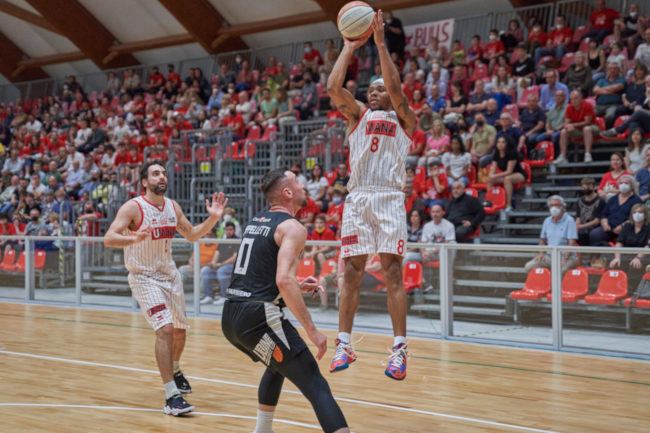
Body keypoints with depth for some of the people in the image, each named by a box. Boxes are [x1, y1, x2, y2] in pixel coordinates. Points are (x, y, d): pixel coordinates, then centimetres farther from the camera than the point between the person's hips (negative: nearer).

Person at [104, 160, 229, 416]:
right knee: (165, 329, -21)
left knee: (180, 329, 19)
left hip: (169, 274, 7)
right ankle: (171, 397, -18)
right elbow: (108, 238, -26)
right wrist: (133, 238, -46)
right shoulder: (133, 208, -17)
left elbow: (192, 235, 15)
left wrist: (213, 218, -1)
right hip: (144, 278, -7)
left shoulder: (173, 207, 2)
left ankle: (174, 370, 49)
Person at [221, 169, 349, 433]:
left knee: (279, 366, 35)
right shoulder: (293, 227, -7)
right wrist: (311, 330, -19)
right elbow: (284, 280, -22)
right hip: (258, 318, -9)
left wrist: (297, 286, 26)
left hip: (230, 317, 9)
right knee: (316, 386, -11)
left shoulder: (256, 221, 19)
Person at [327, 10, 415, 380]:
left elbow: (396, 87, -7)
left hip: (389, 199, -3)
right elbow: (334, 88, 4)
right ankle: (344, 346, 7)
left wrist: (380, 42, -7)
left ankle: (400, 350, -4)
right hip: (358, 199, 3)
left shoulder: (404, 119, 11)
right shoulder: (359, 115, 19)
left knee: (393, 274, -6)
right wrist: (349, 48, 6)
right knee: (352, 273, 1)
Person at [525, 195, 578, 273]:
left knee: (560, 269, -39)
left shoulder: (569, 220, -6)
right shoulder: (547, 221, 13)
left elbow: (572, 243, -13)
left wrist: (565, 258, -24)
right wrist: (541, 253, 3)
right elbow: (542, 239, 22)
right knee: (529, 266, -14)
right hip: (549, 255, 5)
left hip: (566, 255, -5)